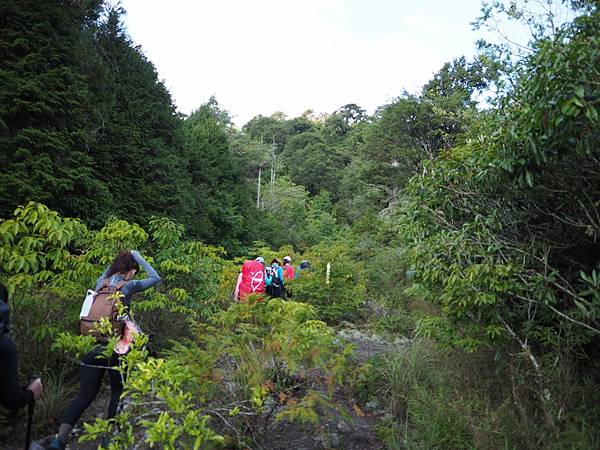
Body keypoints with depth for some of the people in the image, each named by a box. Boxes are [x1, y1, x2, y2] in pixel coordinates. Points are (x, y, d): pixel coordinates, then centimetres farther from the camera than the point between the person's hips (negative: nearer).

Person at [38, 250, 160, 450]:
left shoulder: (100, 282, 6)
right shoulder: (128, 285, -8)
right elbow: (156, 278, 5)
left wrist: (119, 259, 27)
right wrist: (139, 258, 9)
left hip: (92, 348, 4)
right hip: (115, 349, -4)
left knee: (85, 395, 10)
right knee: (117, 392, 17)